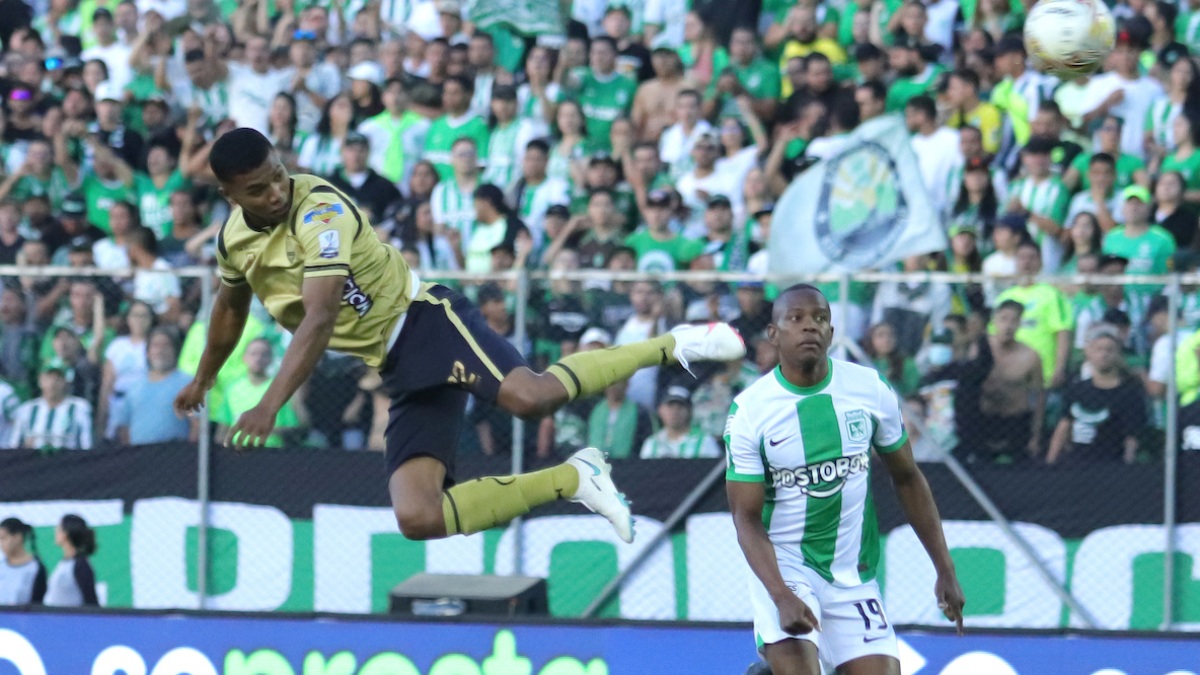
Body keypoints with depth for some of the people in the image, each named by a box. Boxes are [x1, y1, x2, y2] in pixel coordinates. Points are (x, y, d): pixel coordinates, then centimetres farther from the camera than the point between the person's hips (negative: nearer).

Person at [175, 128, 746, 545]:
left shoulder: (318, 211, -18)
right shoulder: (233, 239, 6)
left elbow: (319, 319, -29)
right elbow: (231, 307, 30)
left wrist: (269, 408, -37)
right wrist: (203, 381, 44)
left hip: (422, 319, -7)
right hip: (398, 370, 7)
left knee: (529, 395, -36)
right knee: (417, 518, -14)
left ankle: (671, 347, -16)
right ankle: (572, 479, -1)